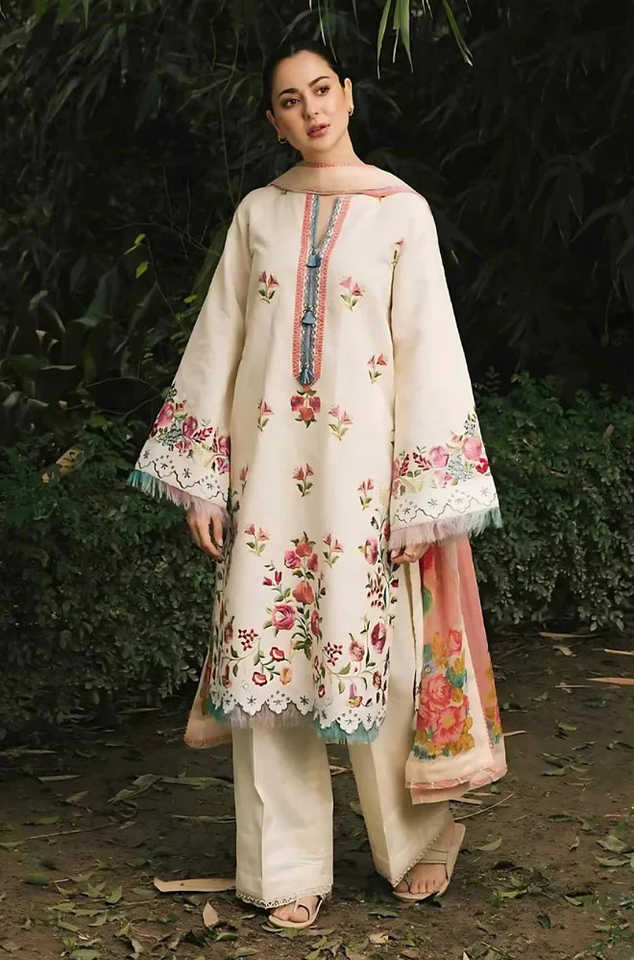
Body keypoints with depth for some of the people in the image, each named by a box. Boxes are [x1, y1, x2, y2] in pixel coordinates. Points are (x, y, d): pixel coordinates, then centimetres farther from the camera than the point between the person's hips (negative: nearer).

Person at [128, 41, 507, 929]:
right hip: (266, 463, 3)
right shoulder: (258, 214, 10)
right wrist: (200, 477, 5)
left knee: (373, 657, 0)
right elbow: (219, 340, 10)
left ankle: (417, 840, 24)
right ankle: (289, 871, 15)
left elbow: (429, 347, -3)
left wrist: (425, 495, -9)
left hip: (360, 462, -3)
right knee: (269, 656, 3)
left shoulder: (401, 211, 1)